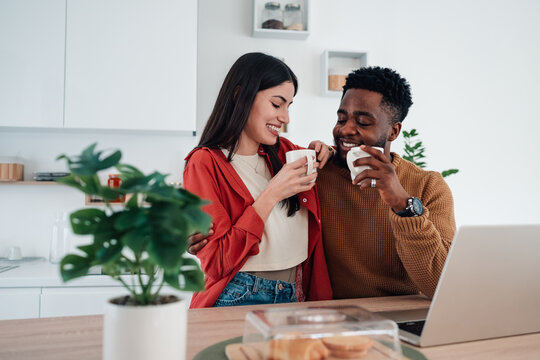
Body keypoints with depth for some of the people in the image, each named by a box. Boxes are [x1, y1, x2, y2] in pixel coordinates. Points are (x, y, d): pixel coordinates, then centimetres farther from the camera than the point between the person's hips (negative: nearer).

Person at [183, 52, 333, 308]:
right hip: (237, 300, -5)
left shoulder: (283, 151, 8)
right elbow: (216, 263, -12)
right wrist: (272, 195, -16)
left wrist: (321, 155, 6)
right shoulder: (206, 163, -7)